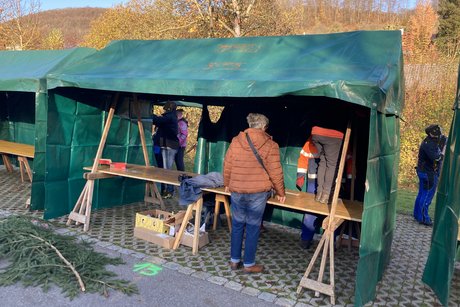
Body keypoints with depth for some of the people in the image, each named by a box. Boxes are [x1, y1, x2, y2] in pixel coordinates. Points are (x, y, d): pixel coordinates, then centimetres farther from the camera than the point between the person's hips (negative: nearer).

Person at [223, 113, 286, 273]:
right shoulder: (270, 145, -7)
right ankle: (249, 264, 17)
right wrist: (280, 192, 8)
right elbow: (275, 172, -5)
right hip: (258, 193, -3)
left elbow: (227, 165, 7)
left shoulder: (236, 141, 1)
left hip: (236, 191, 3)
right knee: (253, 228, 7)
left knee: (237, 225, 15)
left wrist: (227, 184, 23)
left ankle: (234, 260, 24)